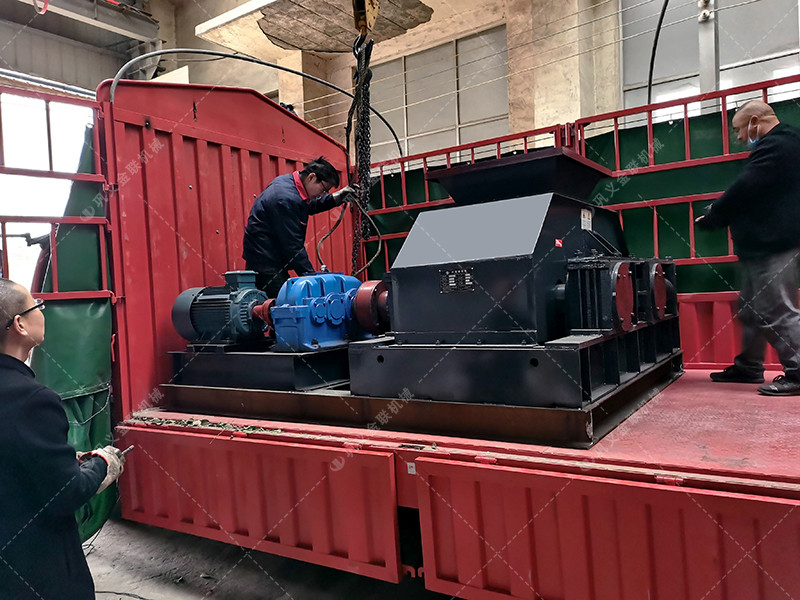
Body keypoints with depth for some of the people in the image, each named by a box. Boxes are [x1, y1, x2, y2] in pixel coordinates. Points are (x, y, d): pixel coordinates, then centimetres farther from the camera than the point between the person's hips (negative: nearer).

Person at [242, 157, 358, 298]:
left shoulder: (287, 181, 9)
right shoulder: (287, 199, -23)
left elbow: (309, 206, 28)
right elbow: (293, 245, -23)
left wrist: (334, 199, 13)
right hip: (266, 265, -11)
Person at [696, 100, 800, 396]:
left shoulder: (776, 146, -15)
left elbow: (743, 191, -19)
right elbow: (749, 191, 18)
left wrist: (710, 218, -5)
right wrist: (718, 214, 7)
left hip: (771, 245, -11)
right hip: (763, 243, 12)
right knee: (751, 308, 16)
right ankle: (748, 367, 26)